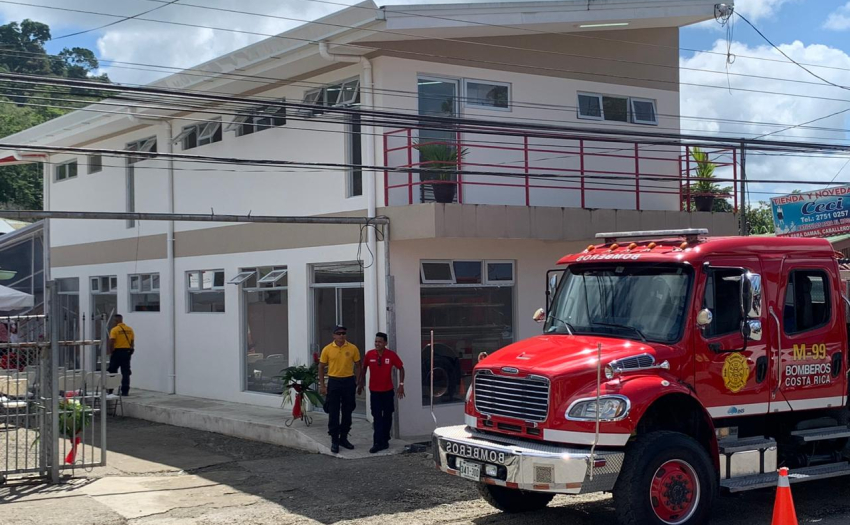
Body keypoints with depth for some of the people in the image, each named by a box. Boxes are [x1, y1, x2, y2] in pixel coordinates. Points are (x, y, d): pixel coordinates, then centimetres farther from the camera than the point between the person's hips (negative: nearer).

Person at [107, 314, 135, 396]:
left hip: (117, 352, -4)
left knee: (112, 371, 8)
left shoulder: (114, 330, -10)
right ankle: (125, 391, 2)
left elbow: (111, 342, -15)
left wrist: (110, 352, -5)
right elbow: (132, 342, 7)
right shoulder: (130, 329, 6)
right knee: (126, 372, 5)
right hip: (127, 352, 4)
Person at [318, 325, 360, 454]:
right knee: (333, 413, 0)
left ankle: (344, 438, 23)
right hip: (333, 382, -1)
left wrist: (357, 382, -2)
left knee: (347, 412, 9)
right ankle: (334, 441, 8)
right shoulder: (327, 349, -2)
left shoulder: (353, 348, -1)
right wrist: (322, 385, -1)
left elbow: (357, 366, 7)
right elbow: (321, 367, 5)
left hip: (349, 382, 1)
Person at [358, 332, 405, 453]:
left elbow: (401, 368, -1)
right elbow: (363, 368, 9)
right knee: (377, 417, -3)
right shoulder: (369, 355, -8)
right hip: (374, 391, 0)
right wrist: (361, 383, 11)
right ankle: (378, 443, -5)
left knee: (387, 416, 10)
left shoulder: (391, 355, -11)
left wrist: (401, 384, -6)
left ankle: (384, 440, 22)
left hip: (388, 390, 0)